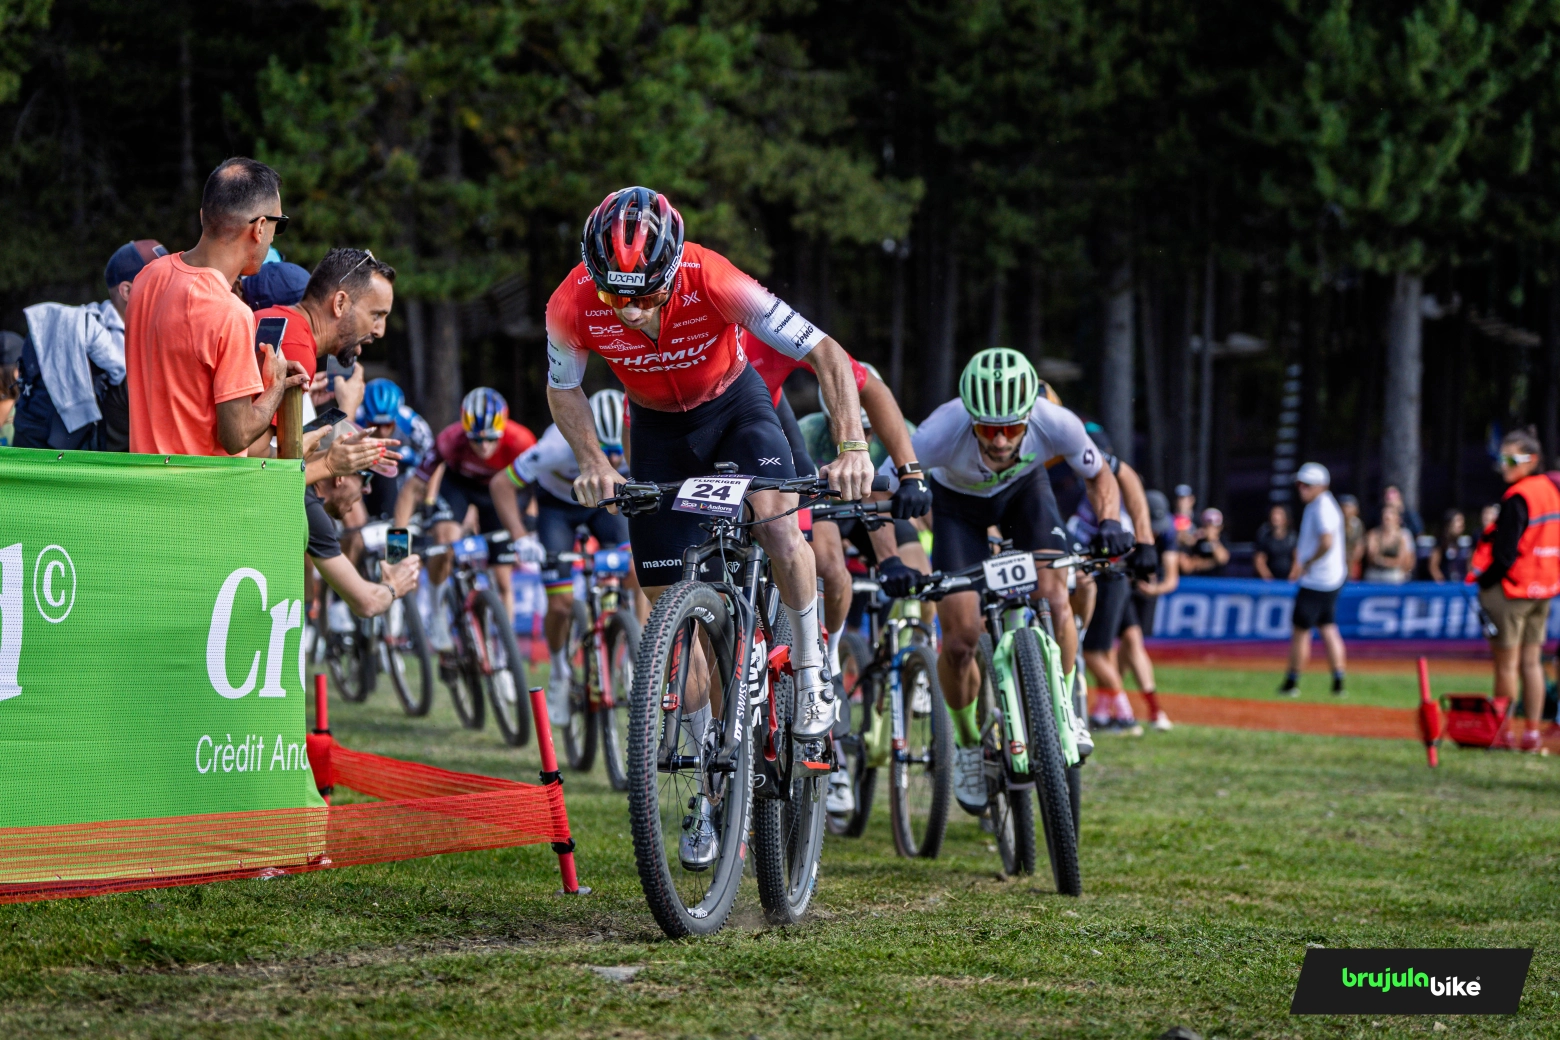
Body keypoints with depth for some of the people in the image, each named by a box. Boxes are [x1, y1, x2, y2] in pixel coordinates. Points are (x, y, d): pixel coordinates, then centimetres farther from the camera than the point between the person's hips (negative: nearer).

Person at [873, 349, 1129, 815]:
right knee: (960, 637, -9)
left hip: (1024, 490, 1)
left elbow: (1099, 475, -13)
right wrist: (888, 560, -43)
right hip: (958, 502, -1)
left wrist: (1109, 521, -33)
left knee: (1054, 601, -21)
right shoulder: (944, 431, -41)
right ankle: (967, 739, 16)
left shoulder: (1055, 424, -35)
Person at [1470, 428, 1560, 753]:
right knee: (1531, 661, 12)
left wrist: (1483, 582, -8)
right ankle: (1532, 732, 11)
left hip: (1512, 588, -8)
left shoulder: (1517, 499, -18)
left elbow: (1506, 555, -20)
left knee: (1506, 663, 0)